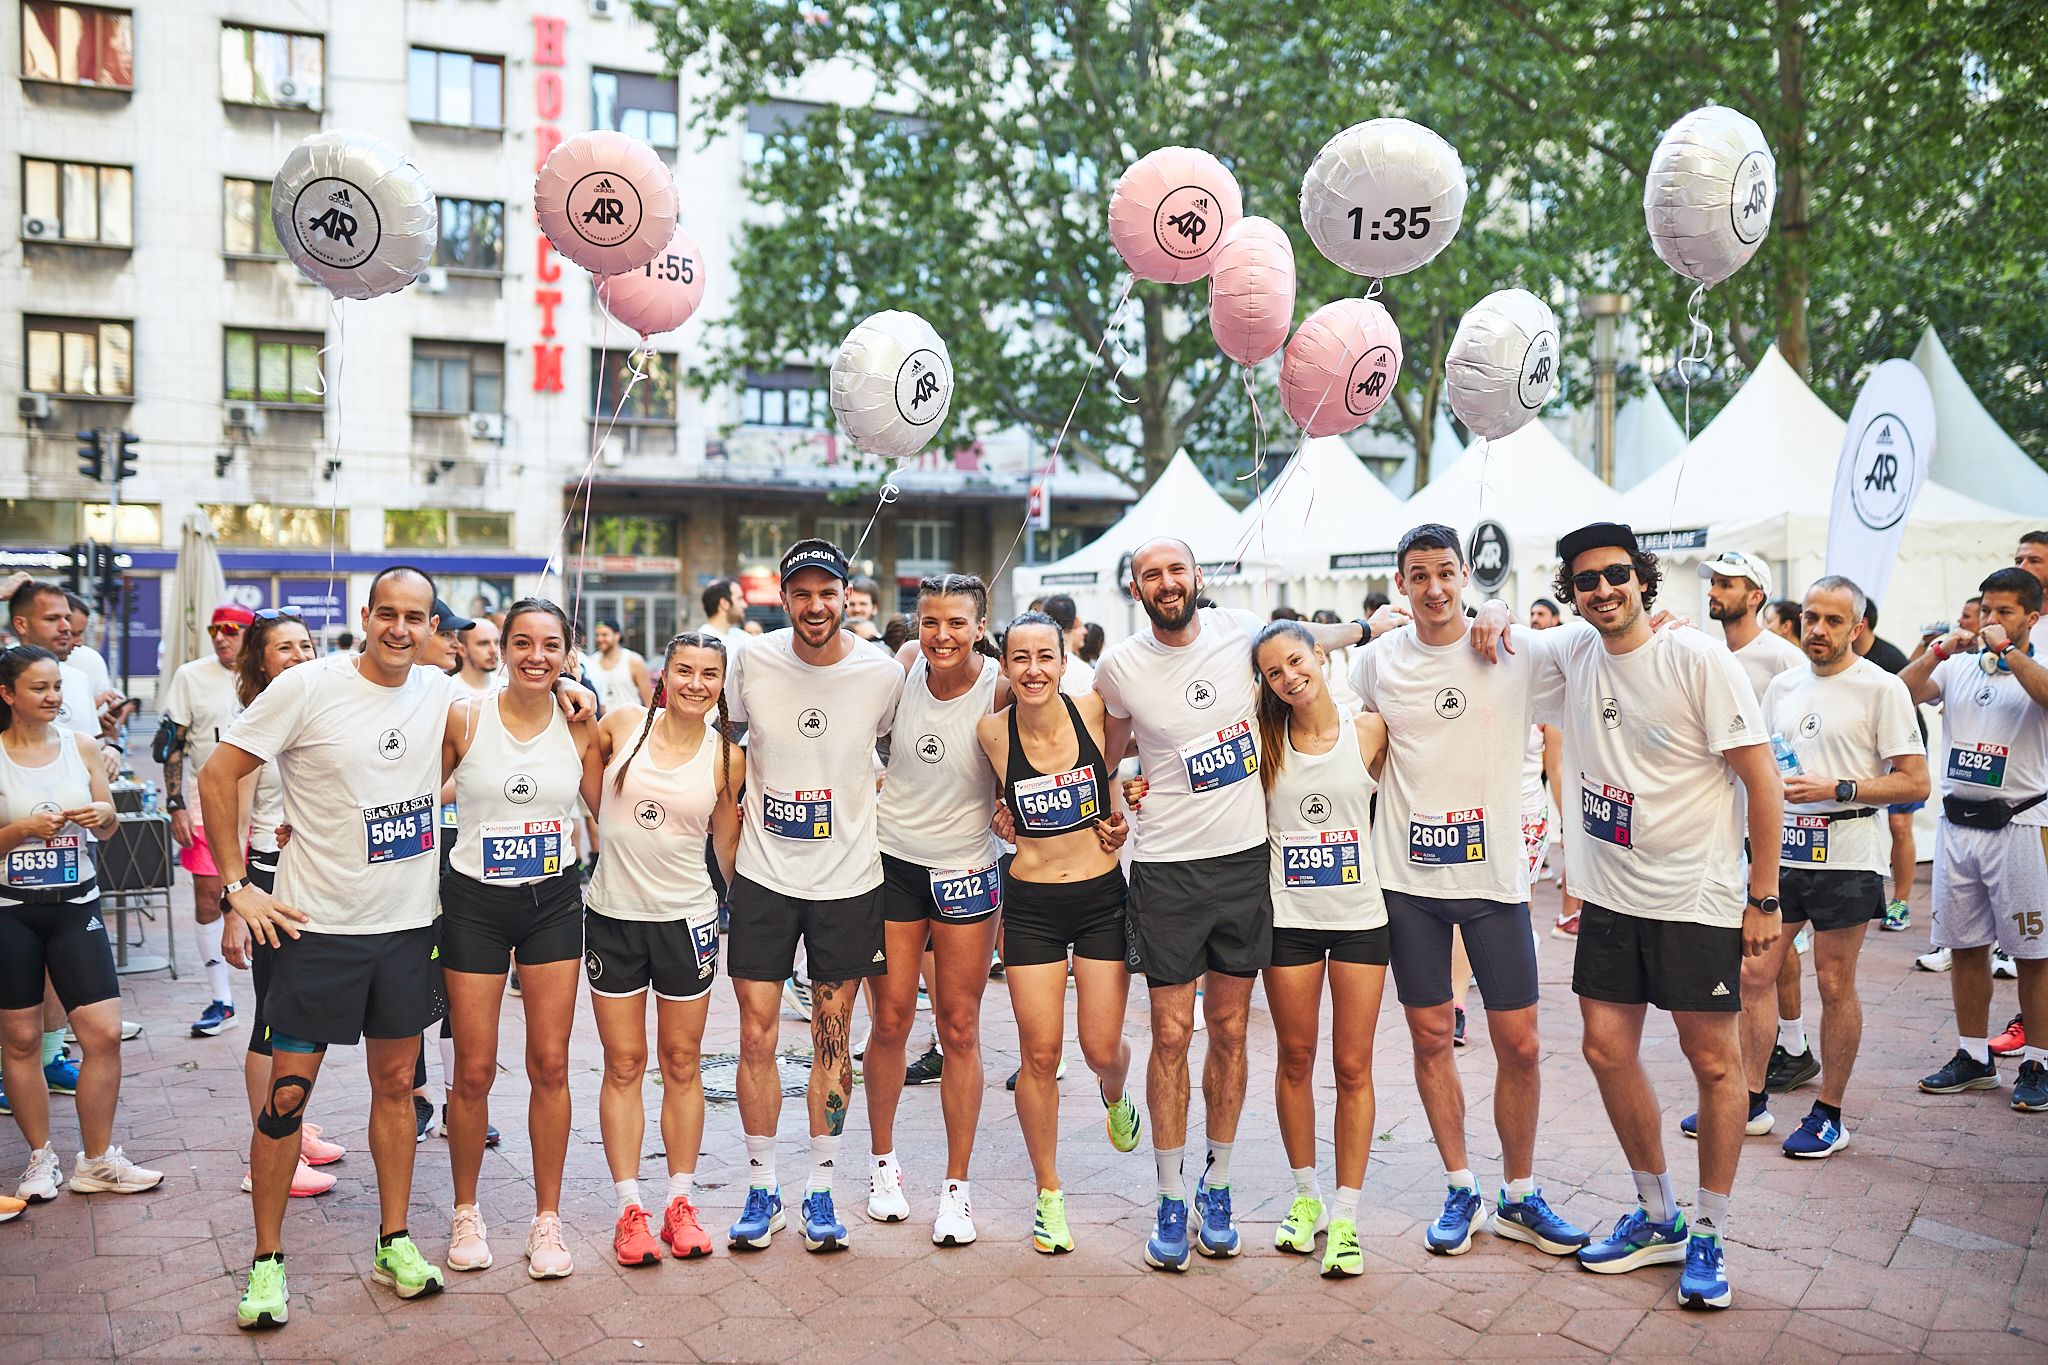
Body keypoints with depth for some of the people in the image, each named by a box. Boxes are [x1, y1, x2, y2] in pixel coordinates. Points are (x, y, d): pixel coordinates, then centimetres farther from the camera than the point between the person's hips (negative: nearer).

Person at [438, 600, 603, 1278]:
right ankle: (465, 1211, 25)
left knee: (550, 1066, 3)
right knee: (474, 1069, 3)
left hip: (553, 903, 1)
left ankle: (547, 1217, 18)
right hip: (474, 904, -1)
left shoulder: (581, 729, -1)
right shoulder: (463, 719, -6)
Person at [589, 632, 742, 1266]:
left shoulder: (726, 757, -2)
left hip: (687, 917, 0)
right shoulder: (621, 725, -3)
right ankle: (630, 1208, 16)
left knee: (682, 1063, 9)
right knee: (623, 1064, 7)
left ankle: (680, 1202, 21)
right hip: (613, 913, 0)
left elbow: (727, 850, 7)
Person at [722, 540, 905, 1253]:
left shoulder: (884, 674, -8)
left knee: (832, 1040, 8)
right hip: (762, 878, 1)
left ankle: (820, 1189, 21)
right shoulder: (753, 661, -6)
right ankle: (761, 1187, 19)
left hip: (848, 880, 0)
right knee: (757, 1038, 3)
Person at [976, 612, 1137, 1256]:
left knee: (1102, 1047, 3)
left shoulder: (1092, 708, -9)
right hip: (1031, 906, 0)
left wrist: (1121, 816, 4)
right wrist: (1000, 816, -3)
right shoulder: (991, 732, -9)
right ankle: (1048, 1193, 21)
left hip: (1103, 896, 0)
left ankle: (1115, 1095, 43)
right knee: (1039, 1054, 1)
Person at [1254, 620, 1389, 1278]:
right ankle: (1306, 1194, 28)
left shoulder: (1369, 730, -3)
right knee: (1296, 1060, 11)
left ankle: (1346, 1216, 13)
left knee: (1353, 1067, 4)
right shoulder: (1266, 740, -1)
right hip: (1290, 919, 1)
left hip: (1361, 915, -1)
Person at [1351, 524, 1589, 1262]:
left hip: (1495, 872, -1)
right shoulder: (1377, 661, 2)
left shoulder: (1521, 652, -3)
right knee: (1431, 1037, 8)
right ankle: (1461, 1190, 25)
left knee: (1520, 1044, 3)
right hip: (1409, 875, 1)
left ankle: (1519, 1196, 23)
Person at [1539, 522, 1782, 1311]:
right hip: (1610, 896, 5)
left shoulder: (1698, 660, -12)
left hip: (1695, 897, -5)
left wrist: (1765, 896, -12)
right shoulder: (1571, 656, 1)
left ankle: (1709, 1236, 18)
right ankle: (1657, 1216, 27)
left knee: (1713, 1059, 3)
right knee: (1608, 1050, 8)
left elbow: (1760, 776, -11)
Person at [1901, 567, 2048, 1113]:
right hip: (1957, 823, 4)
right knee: (1965, 946, 10)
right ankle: (1974, 1057, 21)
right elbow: (1901, 694, -4)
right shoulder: (1958, 668, 10)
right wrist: (1936, 653, -16)